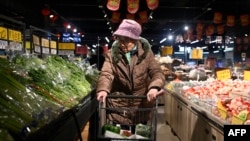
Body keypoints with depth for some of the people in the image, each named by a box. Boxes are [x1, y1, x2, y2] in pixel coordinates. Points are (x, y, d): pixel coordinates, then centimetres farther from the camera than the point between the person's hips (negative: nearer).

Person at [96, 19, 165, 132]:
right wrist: (103, 89, -36)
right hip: (118, 107, 0)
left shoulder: (146, 53, -2)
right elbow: (106, 74, -15)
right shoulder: (112, 54, -3)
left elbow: (157, 72, -7)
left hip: (142, 106, 1)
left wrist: (154, 87, -29)